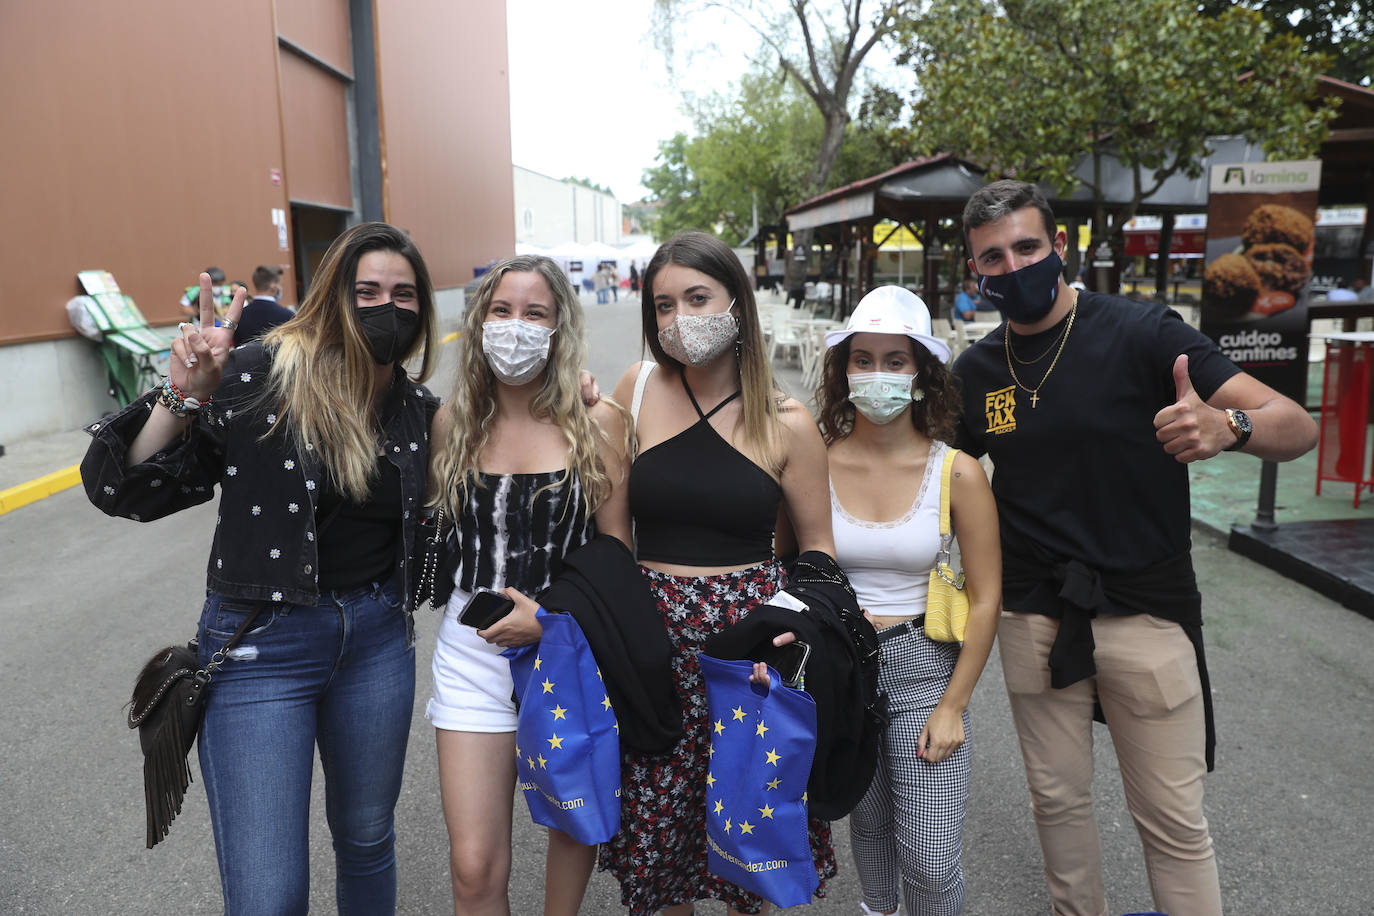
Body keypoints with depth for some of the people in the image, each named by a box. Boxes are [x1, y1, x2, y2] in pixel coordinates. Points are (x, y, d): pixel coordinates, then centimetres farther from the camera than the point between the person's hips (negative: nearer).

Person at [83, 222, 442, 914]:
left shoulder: (420, 410, 0)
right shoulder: (259, 377, -14)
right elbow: (124, 489, -11)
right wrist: (183, 399, -27)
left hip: (377, 637, 4)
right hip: (262, 646, -4)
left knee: (367, 837, 21)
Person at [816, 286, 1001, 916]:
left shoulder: (958, 474, -9)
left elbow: (985, 597, -5)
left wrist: (952, 706, -7)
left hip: (923, 664, -1)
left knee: (931, 861, -1)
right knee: (868, 824, 21)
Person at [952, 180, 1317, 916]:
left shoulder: (1140, 332, -10)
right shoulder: (976, 371, 2)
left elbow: (1296, 426, -13)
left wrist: (1227, 425, -35)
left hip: (1145, 610, -3)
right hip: (1033, 617, 4)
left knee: (1173, 821, 6)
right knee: (1057, 800, 17)